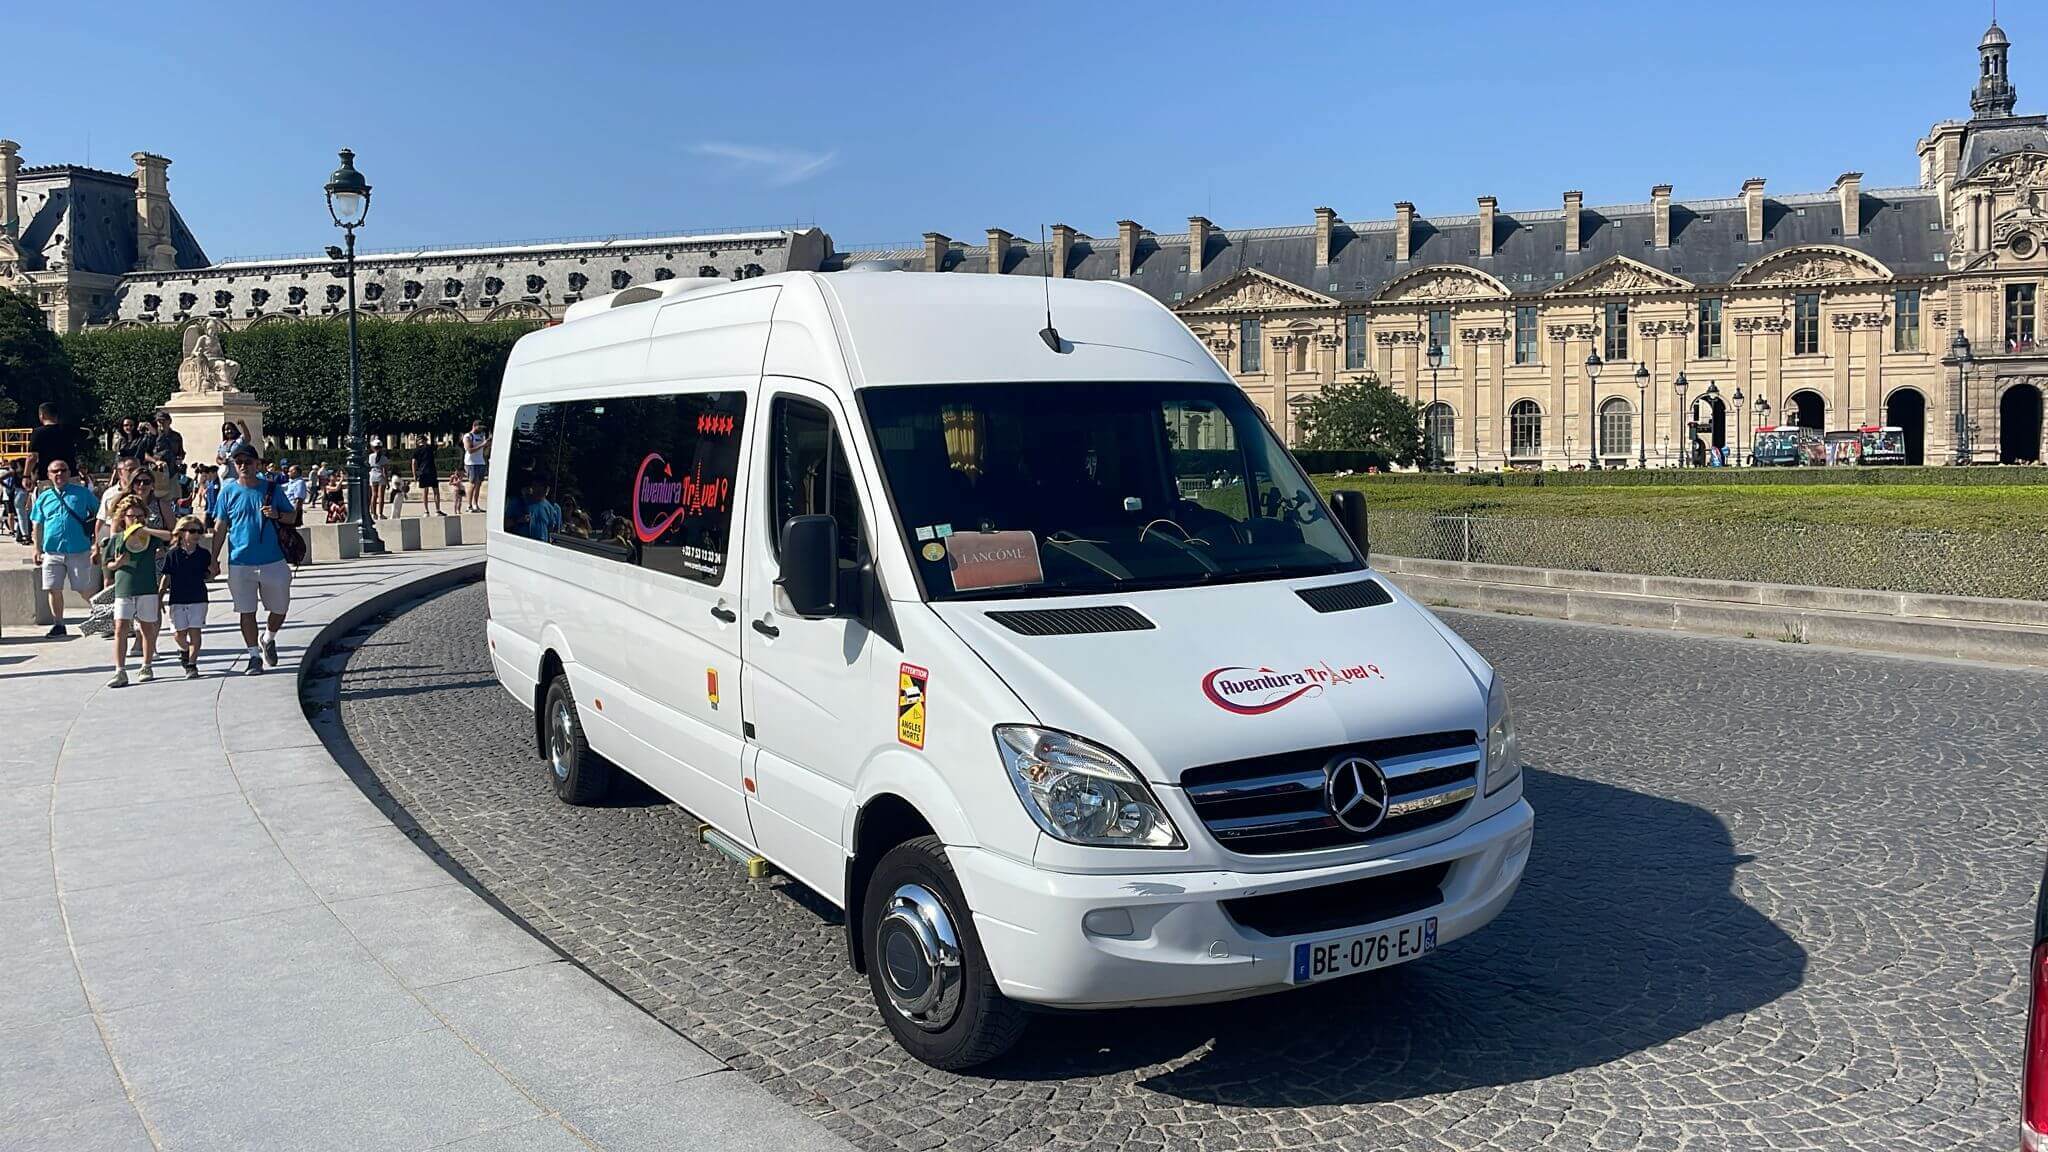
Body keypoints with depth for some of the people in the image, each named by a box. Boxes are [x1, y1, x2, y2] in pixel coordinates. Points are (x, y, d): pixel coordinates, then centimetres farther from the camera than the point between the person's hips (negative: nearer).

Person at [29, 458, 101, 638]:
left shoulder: (82, 493, 2)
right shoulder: (44, 497, 9)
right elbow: (38, 525, 12)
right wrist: (37, 549, 6)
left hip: (79, 551, -3)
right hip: (52, 551, 3)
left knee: (85, 590, 1)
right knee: (54, 589, 4)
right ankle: (59, 624, 15)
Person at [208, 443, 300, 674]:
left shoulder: (272, 489, 3)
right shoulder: (228, 491, 2)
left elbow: (293, 517, 9)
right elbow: (220, 528, 6)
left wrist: (277, 515, -13)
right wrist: (213, 559, 3)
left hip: (273, 561, 1)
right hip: (240, 563, -1)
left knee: (279, 609, 8)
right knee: (246, 611, 3)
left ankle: (269, 640, 36)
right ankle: (254, 655, 15)